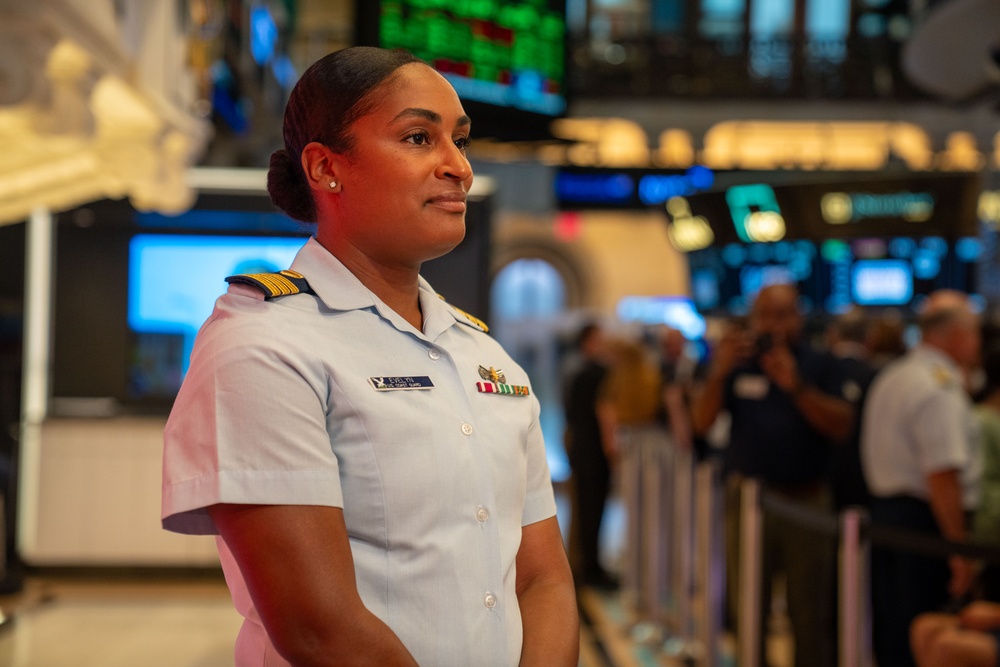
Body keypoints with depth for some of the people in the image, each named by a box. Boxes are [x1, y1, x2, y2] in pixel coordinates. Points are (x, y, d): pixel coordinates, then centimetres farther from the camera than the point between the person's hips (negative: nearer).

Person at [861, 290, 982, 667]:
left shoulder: (890, 378, 14)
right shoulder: (940, 388, -17)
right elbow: (942, 478, -22)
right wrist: (959, 549, -20)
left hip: (884, 508, 10)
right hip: (925, 521, -10)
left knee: (890, 633, 15)